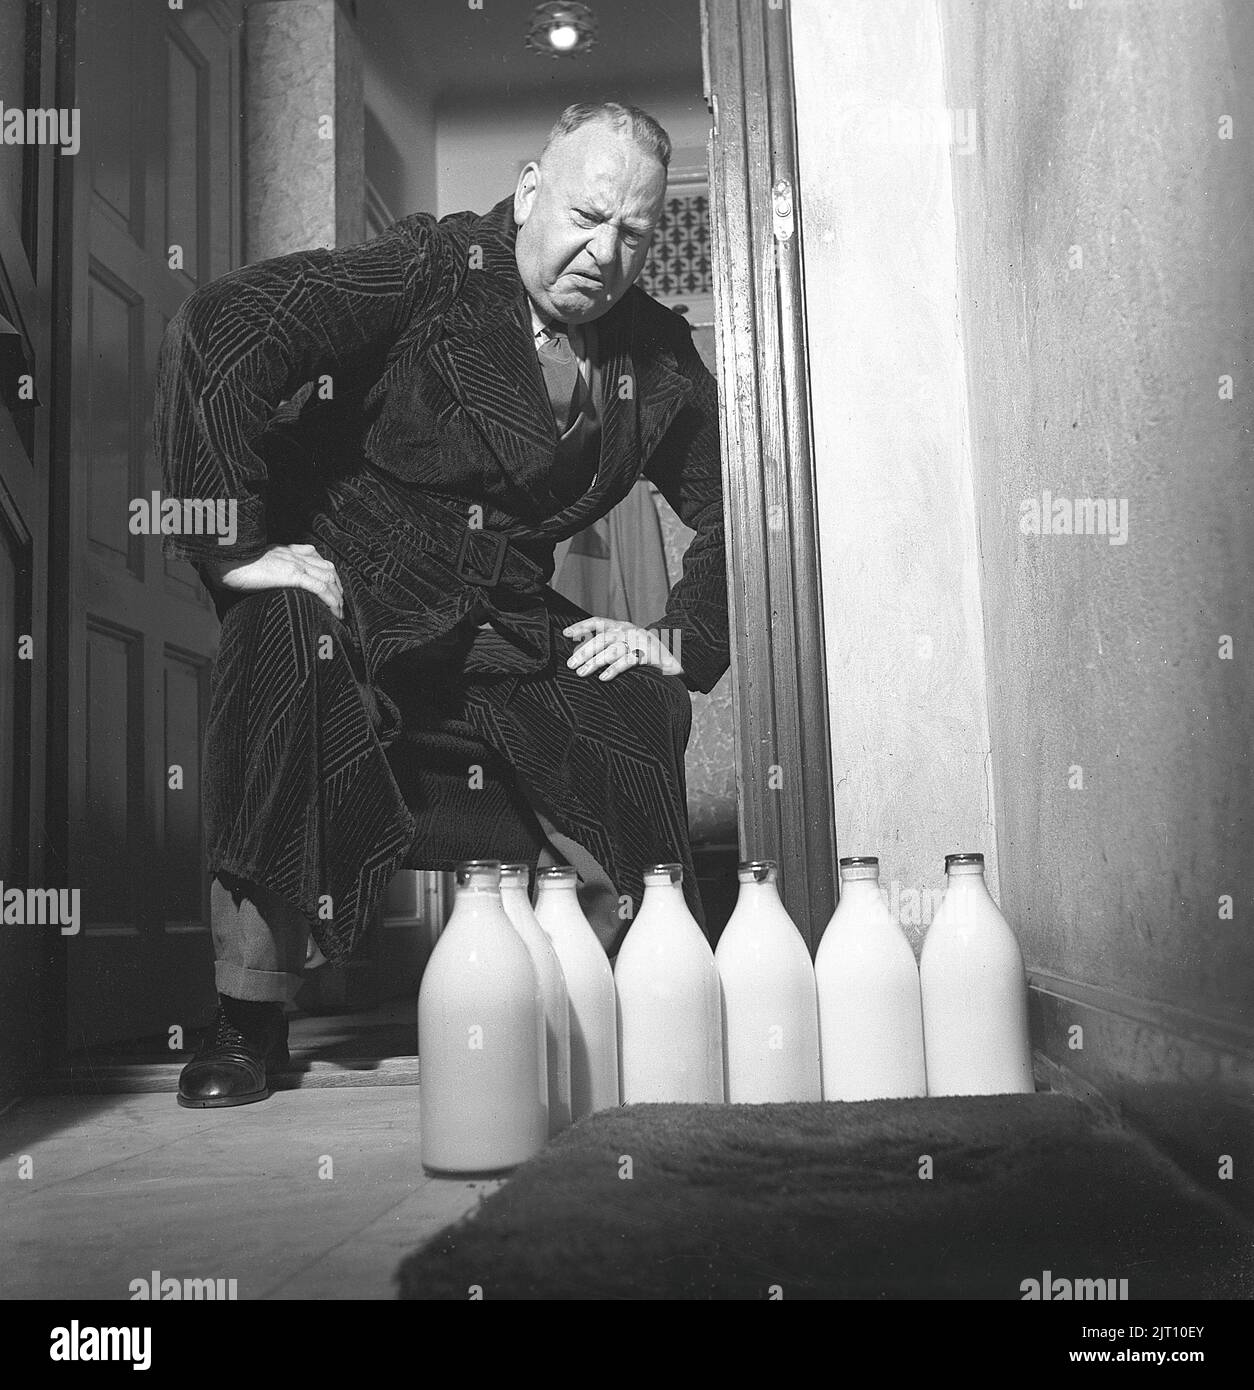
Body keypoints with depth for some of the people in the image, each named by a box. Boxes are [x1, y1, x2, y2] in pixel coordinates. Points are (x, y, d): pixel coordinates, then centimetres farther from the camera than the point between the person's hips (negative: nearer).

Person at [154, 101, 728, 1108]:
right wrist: (236, 544, -24)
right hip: (340, 585, -4)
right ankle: (248, 1023, -20)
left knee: (640, 716, -18)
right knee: (286, 645, -36)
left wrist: (683, 636, 2)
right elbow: (213, 334, -22)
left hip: (504, 626, 4)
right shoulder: (434, 271, -13)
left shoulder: (656, 355, 5)